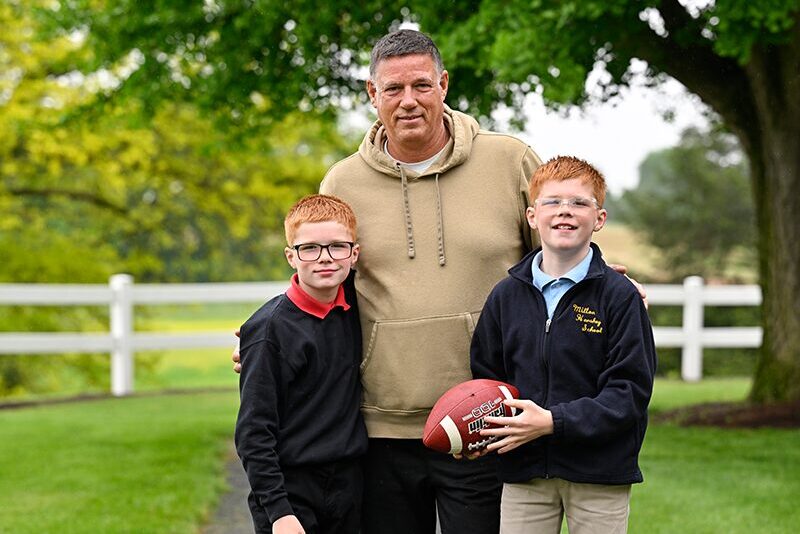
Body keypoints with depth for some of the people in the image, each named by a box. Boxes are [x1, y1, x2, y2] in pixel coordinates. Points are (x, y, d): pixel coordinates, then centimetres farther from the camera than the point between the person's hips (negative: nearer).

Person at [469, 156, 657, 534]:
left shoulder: (620, 295, -5)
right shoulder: (506, 295, 7)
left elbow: (630, 391, -11)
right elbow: (486, 377, 13)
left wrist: (554, 422, -20)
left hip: (600, 474, -2)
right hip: (524, 469, 3)